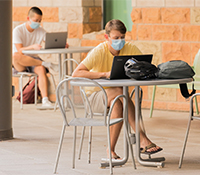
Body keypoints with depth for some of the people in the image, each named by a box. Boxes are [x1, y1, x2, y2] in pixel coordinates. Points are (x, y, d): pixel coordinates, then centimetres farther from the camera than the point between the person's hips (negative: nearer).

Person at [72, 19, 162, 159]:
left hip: (116, 96, 3)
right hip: (95, 96, -3)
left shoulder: (130, 48, -6)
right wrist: (105, 74, -37)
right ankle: (142, 139, -38)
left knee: (118, 104, -35)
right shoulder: (99, 52, -18)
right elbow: (76, 73, -29)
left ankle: (111, 150, -30)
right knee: (119, 92, -34)